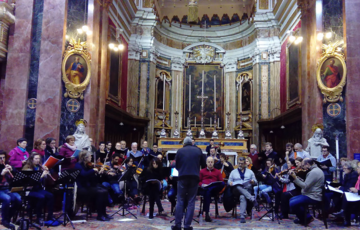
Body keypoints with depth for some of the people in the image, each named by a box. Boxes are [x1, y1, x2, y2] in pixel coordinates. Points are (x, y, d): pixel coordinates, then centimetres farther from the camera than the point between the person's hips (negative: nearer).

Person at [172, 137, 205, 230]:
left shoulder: (180, 151, 2)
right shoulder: (198, 150, 5)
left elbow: (176, 166, 8)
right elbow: (202, 163, 18)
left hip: (183, 177, 0)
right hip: (194, 177, 1)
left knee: (180, 201, 7)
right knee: (191, 202, 5)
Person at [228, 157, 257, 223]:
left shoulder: (250, 172, 23)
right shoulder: (233, 172, 23)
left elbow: (255, 181, 17)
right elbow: (229, 181, 16)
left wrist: (253, 181, -7)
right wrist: (230, 183, -8)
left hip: (247, 190, -1)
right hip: (236, 190, 1)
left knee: (242, 197, -38)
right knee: (238, 187, -40)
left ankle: (242, 216, -44)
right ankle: (252, 199, -45)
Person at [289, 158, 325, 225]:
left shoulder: (314, 172, -21)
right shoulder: (316, 170, 13)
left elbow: (305, 186, -24)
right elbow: (307, 184, 16)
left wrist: (295, 178, -22)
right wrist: (298, 178, 10)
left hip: (313, 197, -11)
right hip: (312, 194, 11)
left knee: (292, 204, -18)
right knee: (292, 200, 15)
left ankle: (307, 218, 2)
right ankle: (304, 217, 13)